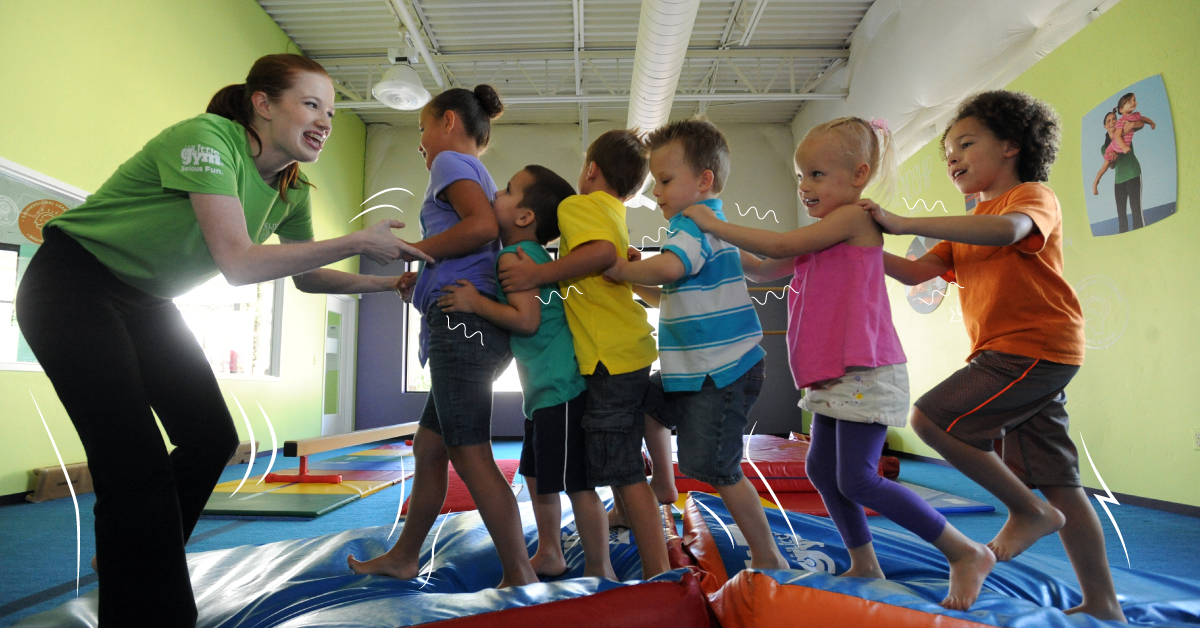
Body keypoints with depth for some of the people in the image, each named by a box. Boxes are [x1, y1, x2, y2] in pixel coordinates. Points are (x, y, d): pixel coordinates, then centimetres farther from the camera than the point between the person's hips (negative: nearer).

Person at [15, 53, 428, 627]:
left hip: (147, 302, 8)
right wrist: (359, 242, -31)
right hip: (71, 287, -8)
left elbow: (307, 276, 10)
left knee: (213, 439, 5)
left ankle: (131, 560, 28)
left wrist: (386, 282, 0)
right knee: (137, 462, -14)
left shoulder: (292, 192, -3)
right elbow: (240, 263, -36)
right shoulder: (207, 137, -27)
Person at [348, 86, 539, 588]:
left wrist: (413, 251, -7)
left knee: (469, 454, -8)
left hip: (461, 320, -10)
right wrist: (422, 275, 14)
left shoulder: (452, 161, 1)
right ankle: (404, 557, 29)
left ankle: (520, 577, -3)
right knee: (428, 447, 16)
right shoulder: (481, 177, 28)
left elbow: (483, 226, -19)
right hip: (474, 328, 10)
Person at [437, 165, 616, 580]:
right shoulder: (534, 255, 16)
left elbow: (527, 319, -21)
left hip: (560, 388, -11)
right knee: (537, 474, 20)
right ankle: (549, 555, 33)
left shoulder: (514, 256, -13)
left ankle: (599, 571, 9)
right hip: (546, 390, 11)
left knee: (575, 482, -3)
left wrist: (475, 303, -14)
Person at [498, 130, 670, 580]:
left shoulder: (577, 205, -6)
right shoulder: (617, 215, 20)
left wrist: (538, 274, -19)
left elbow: (602, 252, -25)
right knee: (622, 465, 23)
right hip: (630, 350, 9)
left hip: (612, 357, -9)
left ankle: (658, 576, -1)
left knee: (624, 471, -6)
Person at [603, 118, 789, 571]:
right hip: (694, 370, 11)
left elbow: (669, 266, -37)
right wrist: (637, 285, 9)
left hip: (723, 372, -11)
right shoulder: (702, 224, 18)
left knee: (716, 469, -6)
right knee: (648, 403, 27)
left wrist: (623, 270, -20)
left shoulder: (698, 222, -15)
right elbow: (670, 297, 24)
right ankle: (664, 485, 43)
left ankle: (768, 558, 8)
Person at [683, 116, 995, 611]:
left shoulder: (854, 217, -10)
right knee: (821, 469, 13)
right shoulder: (822, 237, 18)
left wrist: (714, 224, -9)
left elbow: (780, 245, -17)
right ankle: (864, 565, 28)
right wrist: (720, 242, 12)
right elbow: (764, 271, 21)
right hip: (834, 377, 10)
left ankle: (967, 553, 4)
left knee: (857, 480, -10)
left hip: (865, 374, -10)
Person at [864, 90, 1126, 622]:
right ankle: (1101, 604, 19)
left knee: (930, 418, -17)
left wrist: (902, 223, -32)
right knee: (1057, 482, 10)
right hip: (1006, 355, 9)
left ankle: (1027, 510, -1)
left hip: (1035, 349, -9)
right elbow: (916, 272, 12)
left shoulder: (1034, 196, -3)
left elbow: (1007, 228, -28)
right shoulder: (969, 228, 24)